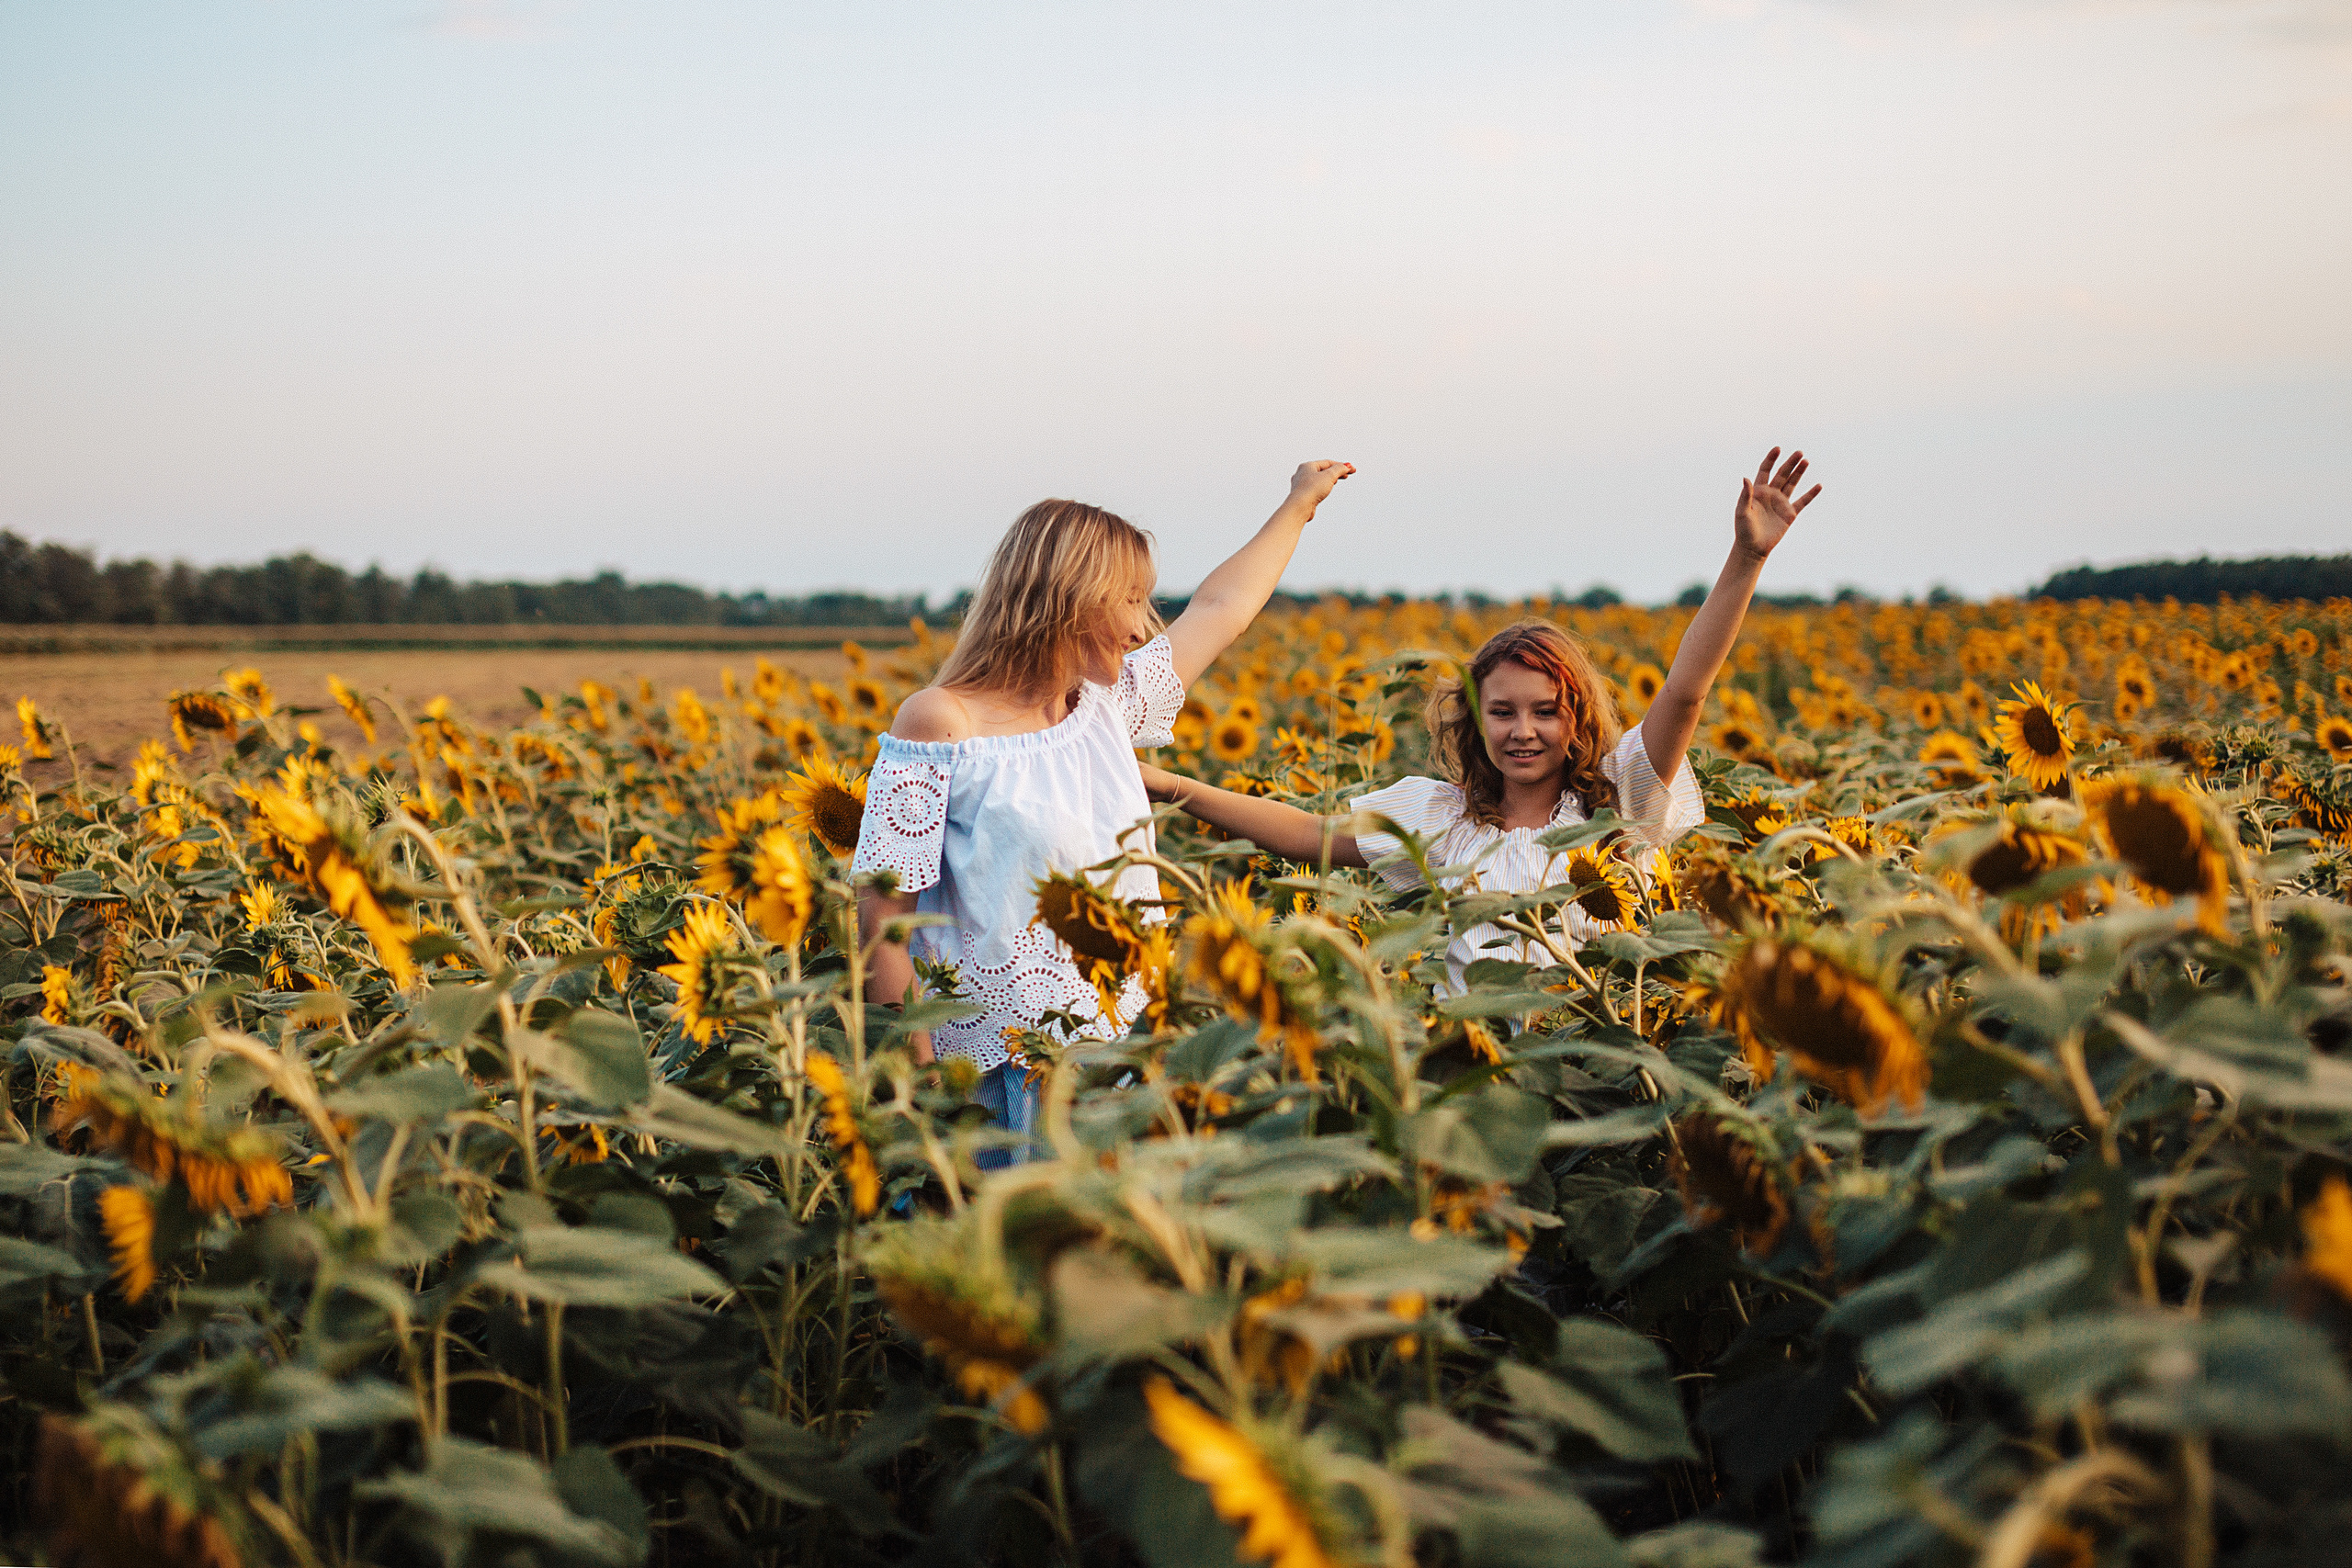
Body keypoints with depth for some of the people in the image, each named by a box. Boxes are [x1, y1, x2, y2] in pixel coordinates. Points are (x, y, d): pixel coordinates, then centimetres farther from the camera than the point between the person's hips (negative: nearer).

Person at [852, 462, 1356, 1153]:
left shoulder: (1108, 706, 11)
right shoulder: (938, 722, -8)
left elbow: (1221, 609, 27)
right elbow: (884, 909, -11)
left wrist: (1297, 506, 38)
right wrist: (916, 1076, -17)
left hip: (1126, 1044, 6)